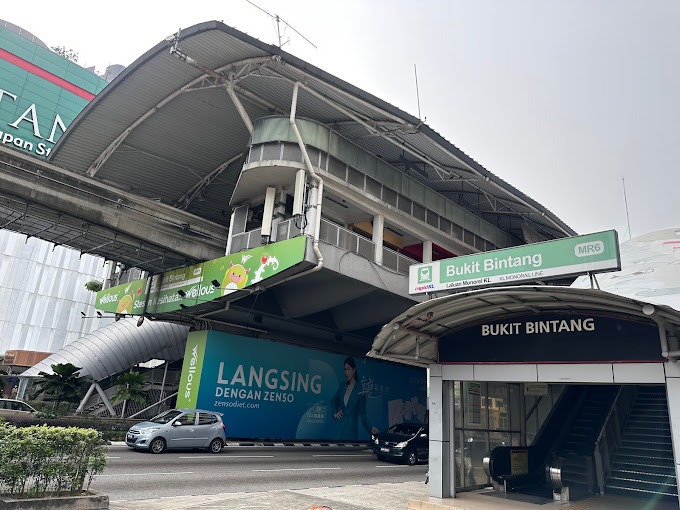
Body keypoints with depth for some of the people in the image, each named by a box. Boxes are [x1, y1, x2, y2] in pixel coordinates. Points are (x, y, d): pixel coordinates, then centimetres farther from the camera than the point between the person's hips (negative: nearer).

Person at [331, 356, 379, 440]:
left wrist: (370, 428, -17)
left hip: (352, 429, -4)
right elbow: (333, 401, 25)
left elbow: (362, 413, -5)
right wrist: (335, 413, 9)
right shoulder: (343, 386, 9)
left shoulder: (360, 390, -6)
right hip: (339, 428, 4)